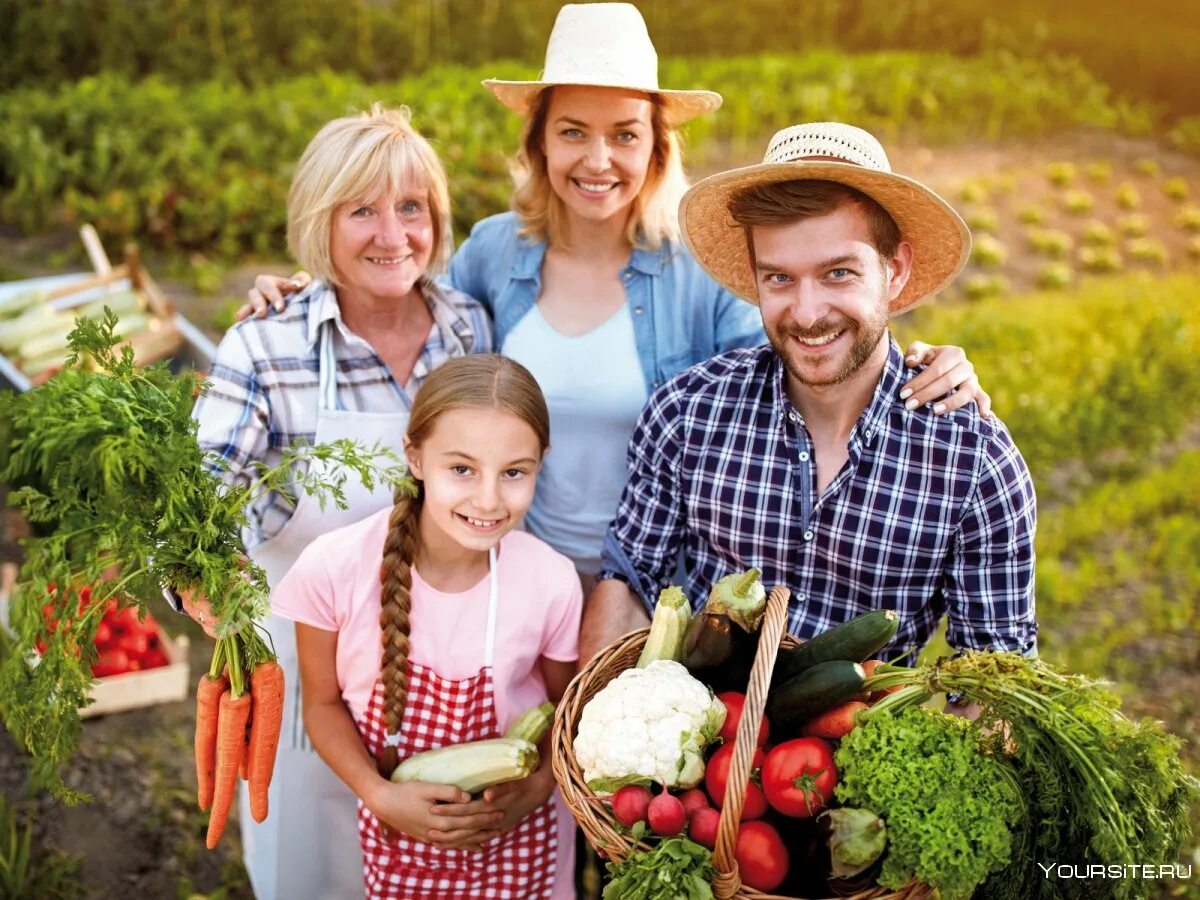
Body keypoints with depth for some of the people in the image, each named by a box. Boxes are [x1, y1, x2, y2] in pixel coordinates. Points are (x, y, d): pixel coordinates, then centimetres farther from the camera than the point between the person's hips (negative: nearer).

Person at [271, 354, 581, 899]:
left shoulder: (551, 582, -20)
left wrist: (538, 787, -18)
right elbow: (324, 703, -7)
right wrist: (379, 796, -19)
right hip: (397, 838, 0)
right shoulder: (336, 568, -22)